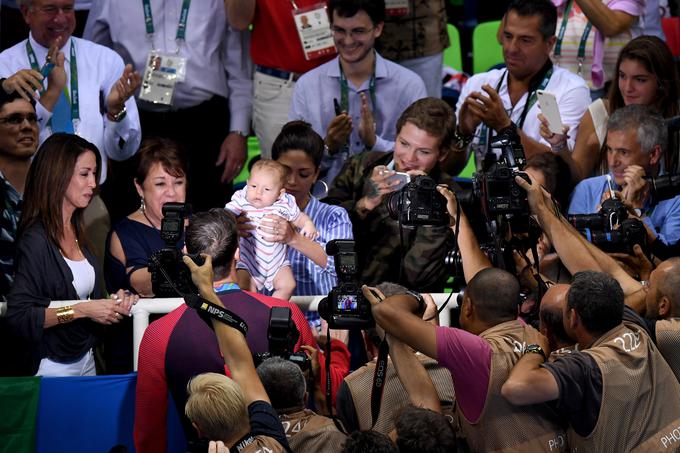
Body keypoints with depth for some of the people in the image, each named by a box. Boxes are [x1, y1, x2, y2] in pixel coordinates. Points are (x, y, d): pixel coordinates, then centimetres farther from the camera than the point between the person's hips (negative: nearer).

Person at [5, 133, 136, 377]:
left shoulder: (76, 232, 7)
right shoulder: (36, 240, -17)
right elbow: (18, 315, -23)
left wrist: (113, 303, -3)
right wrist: (81, 310, -23)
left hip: (85, 361, 8)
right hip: (51, 365, -8)